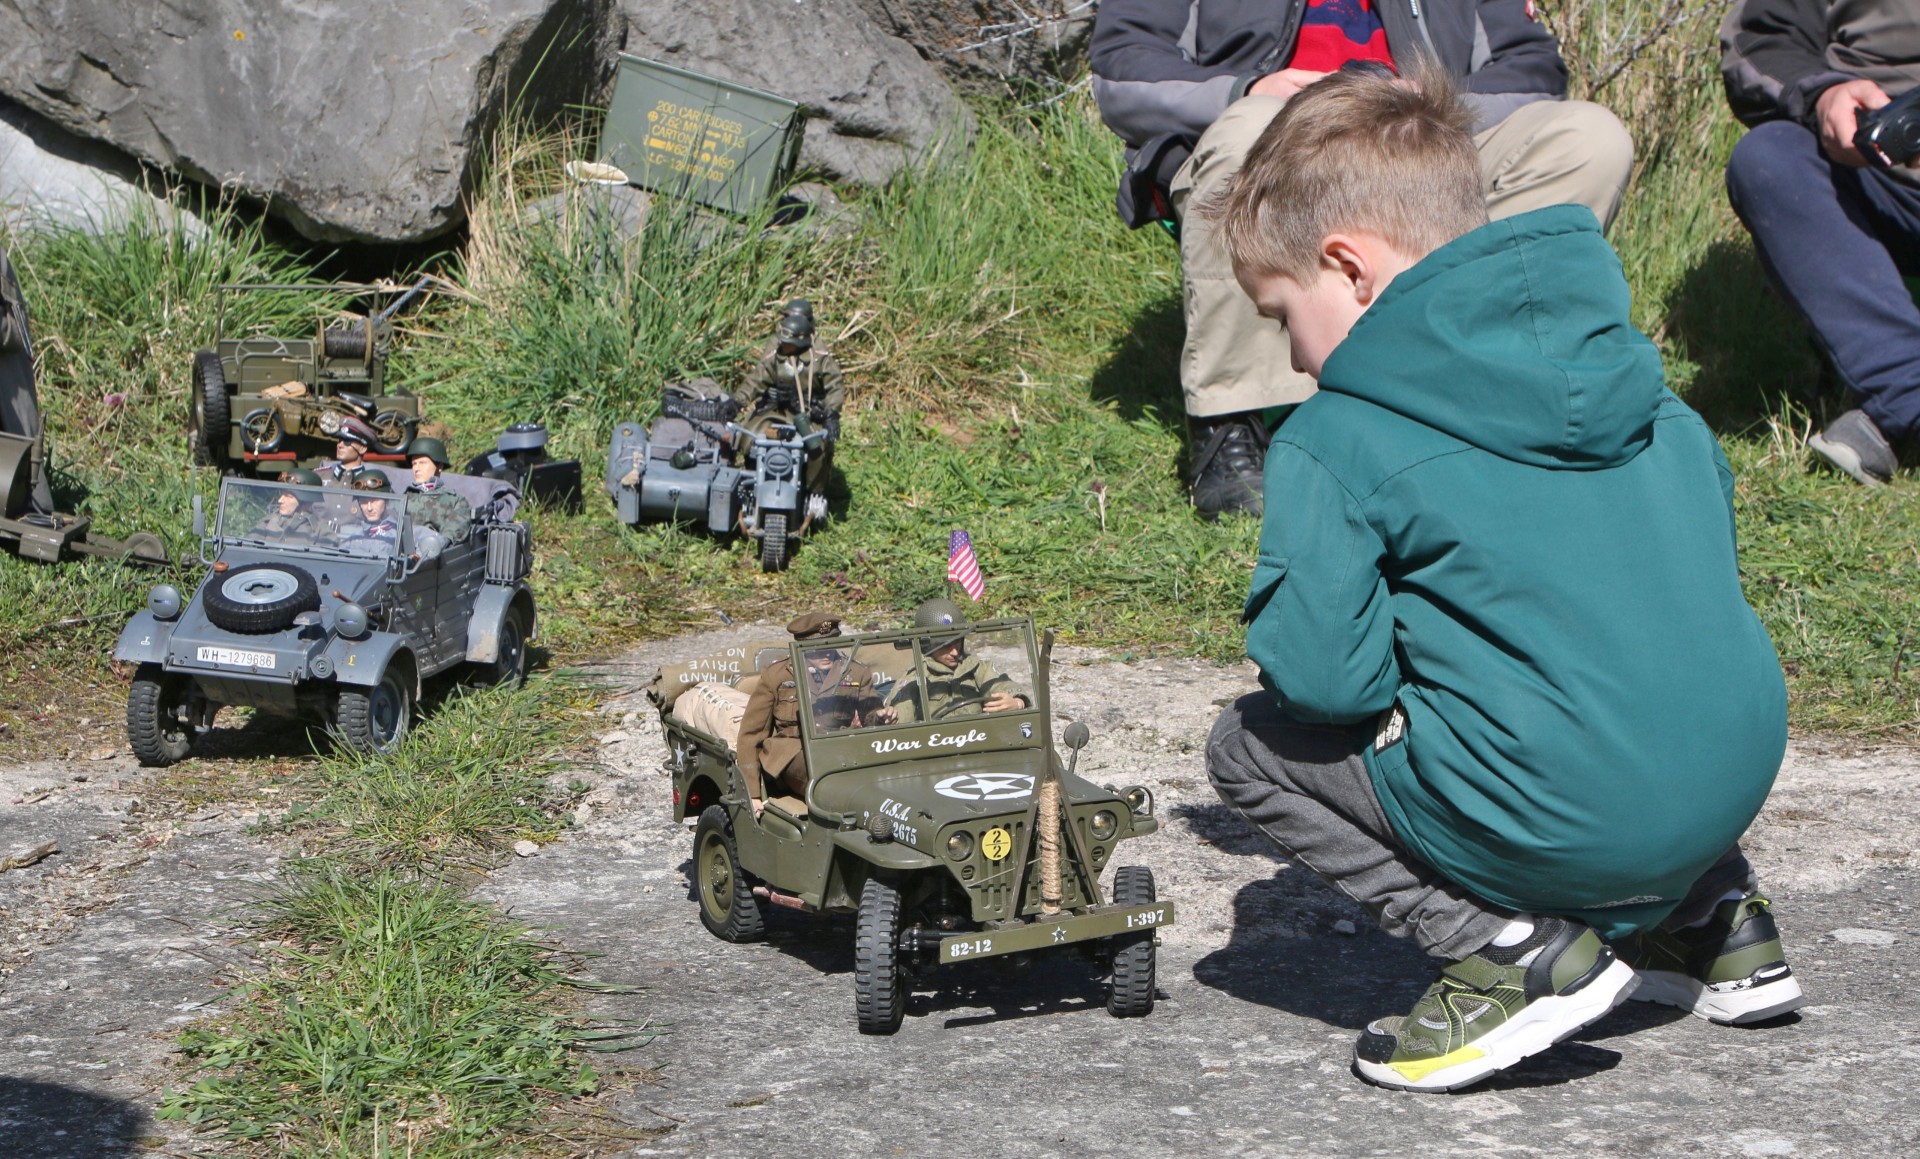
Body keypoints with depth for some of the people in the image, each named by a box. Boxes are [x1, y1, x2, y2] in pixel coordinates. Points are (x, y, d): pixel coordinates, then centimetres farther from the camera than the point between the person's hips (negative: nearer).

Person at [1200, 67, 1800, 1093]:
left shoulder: (1334, 441, -9)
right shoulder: (1625, 370, 11)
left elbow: (1320, 671, -16)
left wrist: (1399, 659, 8)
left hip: (1569, 823, -7)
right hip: (1743, 769, 7)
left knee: (1251, 746, 10)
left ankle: (1514, 947, -2)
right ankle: (1712, 914, 25)